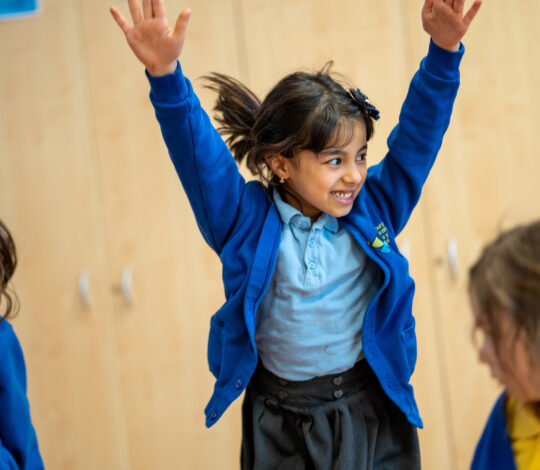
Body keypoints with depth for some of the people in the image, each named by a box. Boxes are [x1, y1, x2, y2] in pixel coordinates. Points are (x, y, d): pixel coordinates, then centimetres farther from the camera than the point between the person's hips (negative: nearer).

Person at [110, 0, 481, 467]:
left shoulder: (375, 206, -3)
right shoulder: (246, 220, -9)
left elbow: (418, 131, -9)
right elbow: (198, 153, -20)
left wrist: (444, 53, -22)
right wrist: (165, 74, -35)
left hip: (369, 411, 2)